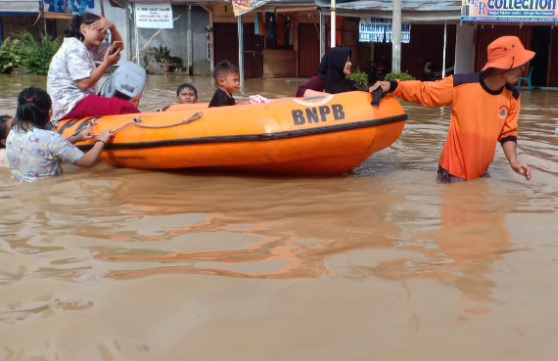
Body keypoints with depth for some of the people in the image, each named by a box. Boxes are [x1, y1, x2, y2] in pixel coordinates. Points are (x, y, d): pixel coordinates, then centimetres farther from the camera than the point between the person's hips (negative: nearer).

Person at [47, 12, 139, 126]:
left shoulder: (89, 47, 17)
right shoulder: (75, 49, -11)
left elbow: (118, 47, 23)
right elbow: (84, 83, -18)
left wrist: (112, 27, 6)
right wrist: (107, 63, -11)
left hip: (80, 100, 11)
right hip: (71, 104, -11)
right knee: (125, 108, -25)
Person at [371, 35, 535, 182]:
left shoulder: (512, 96, -3)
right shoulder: (460, 84, -19)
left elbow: (507, 132, 7)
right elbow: (422, 91, -10)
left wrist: (513, 161, -8)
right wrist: (391, 85, -23)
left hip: (481, 173, 5)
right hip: (453, 172, -5)